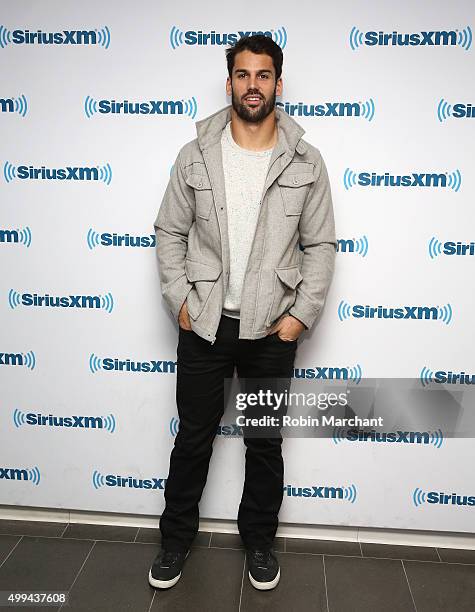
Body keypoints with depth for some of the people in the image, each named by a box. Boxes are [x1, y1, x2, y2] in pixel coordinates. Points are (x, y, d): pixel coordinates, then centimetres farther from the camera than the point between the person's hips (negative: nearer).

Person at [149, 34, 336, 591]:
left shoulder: (306, 163, -1)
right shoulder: (196, 156, 0)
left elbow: (320, 245, 1)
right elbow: (169, 232, 4)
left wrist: (302, 314, -7)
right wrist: (179, 300, -6)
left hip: (272, 329, 0)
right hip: (204, 323, 1)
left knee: (265, 443, 15)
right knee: (193, 438, 13)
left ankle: (259, 540, 38)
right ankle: (176, 538, 37)